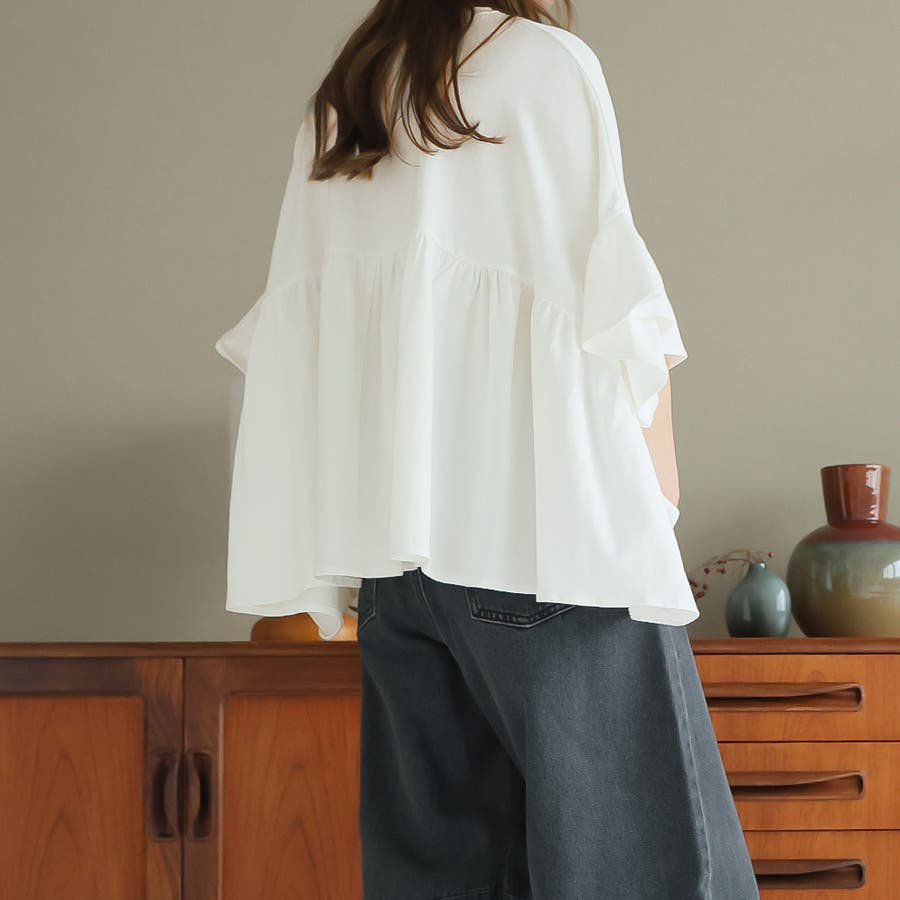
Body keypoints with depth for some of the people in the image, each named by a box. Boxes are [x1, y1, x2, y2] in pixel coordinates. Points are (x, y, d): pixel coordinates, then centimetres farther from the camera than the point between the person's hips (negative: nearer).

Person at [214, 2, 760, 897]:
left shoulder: (333, 109, 16)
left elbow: (293, 326, 14)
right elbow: (616, 308, -6)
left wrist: (338, 554, 16)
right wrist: (659, 500, 0)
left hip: (389, 526, 6)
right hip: (540, 523, -6)